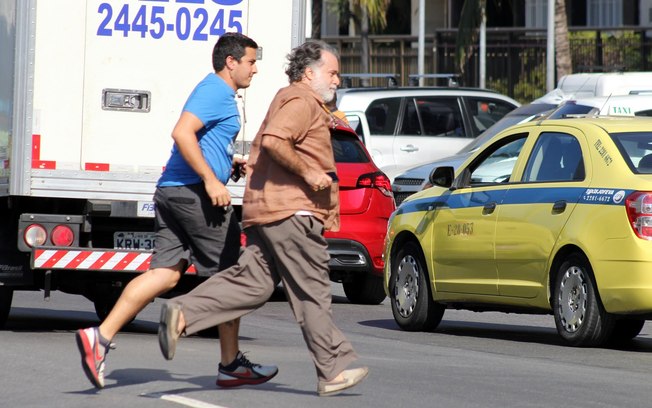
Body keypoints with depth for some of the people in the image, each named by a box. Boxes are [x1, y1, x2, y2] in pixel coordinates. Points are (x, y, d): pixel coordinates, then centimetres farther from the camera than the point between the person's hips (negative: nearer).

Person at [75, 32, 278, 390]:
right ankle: (231, 365, 8)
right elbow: (182, 133, -22)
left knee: (165, 273, 0)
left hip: (172, 192, 10)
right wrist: (211, 180, -23)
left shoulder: (214, 92, 24)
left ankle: (100, 336, -12)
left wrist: (232, 162, 24)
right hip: (195, 192, -10)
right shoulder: (217, 91, -9)